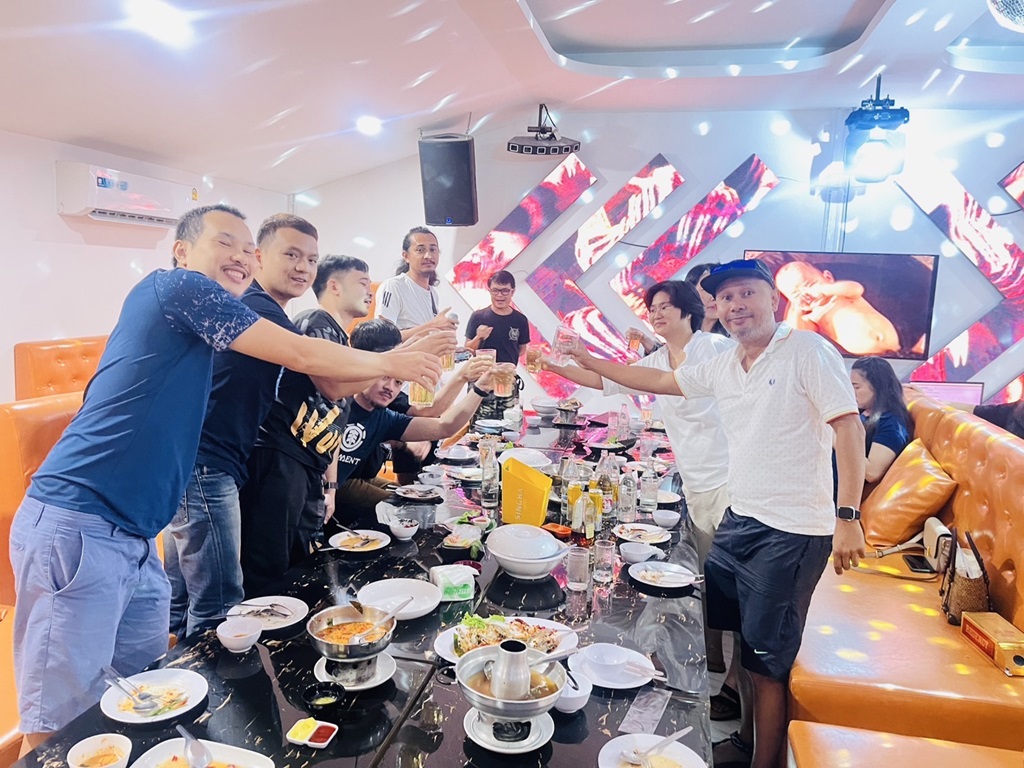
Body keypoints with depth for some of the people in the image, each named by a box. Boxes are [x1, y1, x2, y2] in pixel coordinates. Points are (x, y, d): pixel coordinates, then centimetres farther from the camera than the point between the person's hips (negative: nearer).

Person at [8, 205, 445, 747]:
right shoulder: (177, 285, -8)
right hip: (77, 525, -9)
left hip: (133, 538, 9)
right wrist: (391, 364, 5)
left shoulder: (190, 313, 18)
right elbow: (302, 356, -8)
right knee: (63, 724, 0)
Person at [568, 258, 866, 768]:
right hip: (739, 519, 8)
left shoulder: (807, 351, -11)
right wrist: (589, 362, 17)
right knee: (723, 633, 18)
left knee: (765, 660, 1)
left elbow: (849, 428, -15)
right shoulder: (722, 368, 9)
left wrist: (847, 516, -21)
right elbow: (658, 381, 19)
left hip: (792, 531, -7)